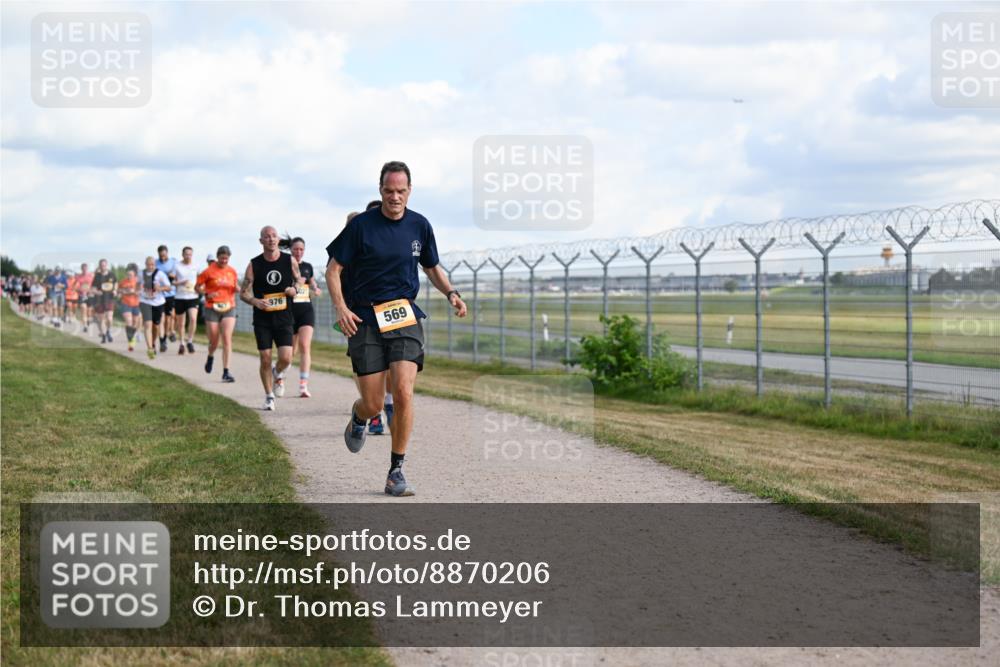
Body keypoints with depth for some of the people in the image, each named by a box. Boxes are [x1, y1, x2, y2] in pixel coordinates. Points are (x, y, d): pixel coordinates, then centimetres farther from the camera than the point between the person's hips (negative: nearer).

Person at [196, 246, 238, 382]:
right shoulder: (209, 271, -3)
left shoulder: (232, 271, 7)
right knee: (214, 340, 3)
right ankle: (210, 357, 39)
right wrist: (206, 294, -14)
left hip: (228, 308, 2)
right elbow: (197, 286, 2)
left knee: (227, 338, -11)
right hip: (212, 308, -2)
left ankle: (226, 372, -9)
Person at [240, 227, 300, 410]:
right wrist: (255, 302, -19)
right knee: (265, 360, -1)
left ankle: (278, 374, 24)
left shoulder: (290, 261, 0)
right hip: (262, 319, 0)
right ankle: (269, 396, 17)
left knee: (285, 358, -11)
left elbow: (299, 280, 16)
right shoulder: (254, 265, -3)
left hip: (284, 318, 0)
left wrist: (294, 289, -8)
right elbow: (243, 293, 1)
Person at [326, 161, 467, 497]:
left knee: (403, 393, -16)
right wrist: (341, 307, -13)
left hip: (405, 318, 2)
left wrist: (451, 293, 1)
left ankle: (396, 472, -2)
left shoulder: (420, 226, 6)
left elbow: (432, 267, 20)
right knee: (373, 404, -2)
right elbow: (334, 269, 1)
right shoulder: (361, 225, -4)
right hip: (365, 321, -2)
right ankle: (358, 418, 39)